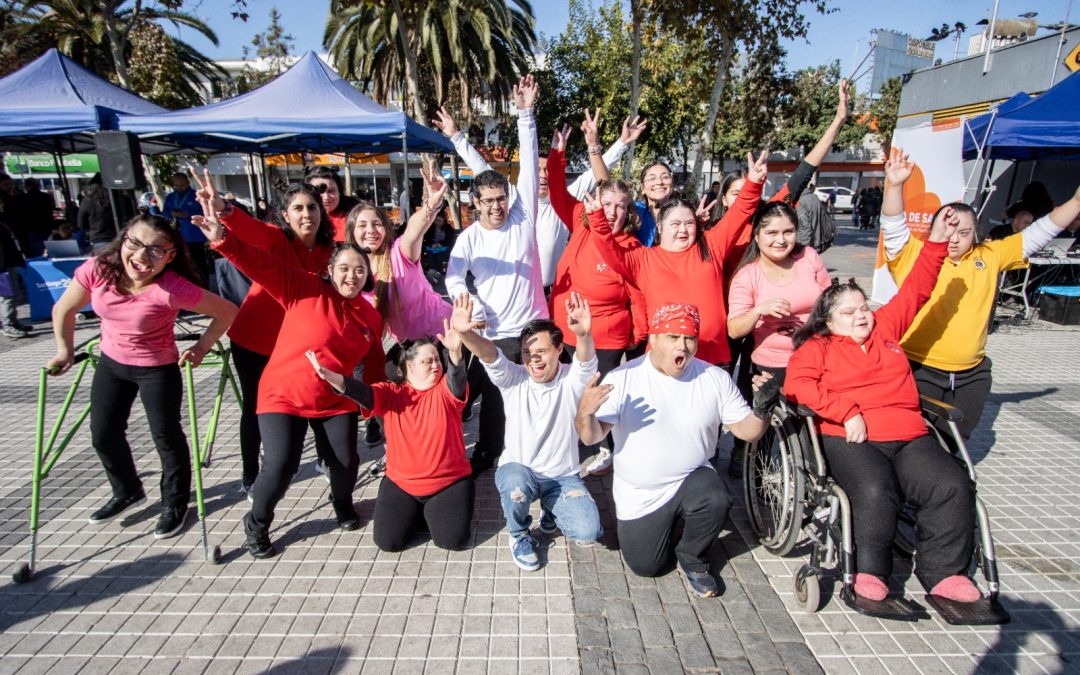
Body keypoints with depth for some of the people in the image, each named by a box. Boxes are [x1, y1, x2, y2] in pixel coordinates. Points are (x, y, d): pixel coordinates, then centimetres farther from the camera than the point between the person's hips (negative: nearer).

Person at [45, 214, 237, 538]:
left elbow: (227, 311, -24)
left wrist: (201, 347, -22)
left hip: (157, 369, -5)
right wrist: (65, 352, 8)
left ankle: (175, 504, 30)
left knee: (166, 437, 7)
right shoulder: (97, 270, -19)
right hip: (110, 362, 5)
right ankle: (127, 491, 44)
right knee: (103, 435, 17)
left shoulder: (173, 288, -33)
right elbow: (64, 309, -1)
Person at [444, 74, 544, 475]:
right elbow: (453, 279, -5)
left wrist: (525, 114, -9)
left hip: (533, 325, 0)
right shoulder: (469, 238, 2)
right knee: (493, 397, 9)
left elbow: (529, 167, -5)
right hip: (494, 333, 0)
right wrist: (472, 309, -23)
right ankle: (487, 453, 29)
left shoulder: (523, 218, 1)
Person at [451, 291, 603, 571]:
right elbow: (489, 355, -27)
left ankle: (551, 510, 15)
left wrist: (584, 335, -57)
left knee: (588, 532, -21)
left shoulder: (572, 380, -9)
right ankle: (519, 535, -1)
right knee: (515, 480, -37)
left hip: (562, 477, 0)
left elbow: (587, 361, -32)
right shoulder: (513, 380, -8)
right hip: (518, 472, 0)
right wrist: (465, 333, -50)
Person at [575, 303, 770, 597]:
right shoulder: (623, 378, -16)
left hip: (692, 478, 1)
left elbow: (746, 430, -4)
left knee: (716, 500, -31)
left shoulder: (715, 378, -8)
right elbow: (592, 437, -20)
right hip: (639, 494, -1)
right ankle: (663, 525, 36)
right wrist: (585, 413, -43)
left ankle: (691, 558, 2)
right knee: (646, 567, 2)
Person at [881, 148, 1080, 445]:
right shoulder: (914, 256, -7)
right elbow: (893, 227, -18)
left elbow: (1036, 235, 12)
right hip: (919, 371, -4)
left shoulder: (989, 257, 6)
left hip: (971, 374, 5)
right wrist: (895, 185, -32)